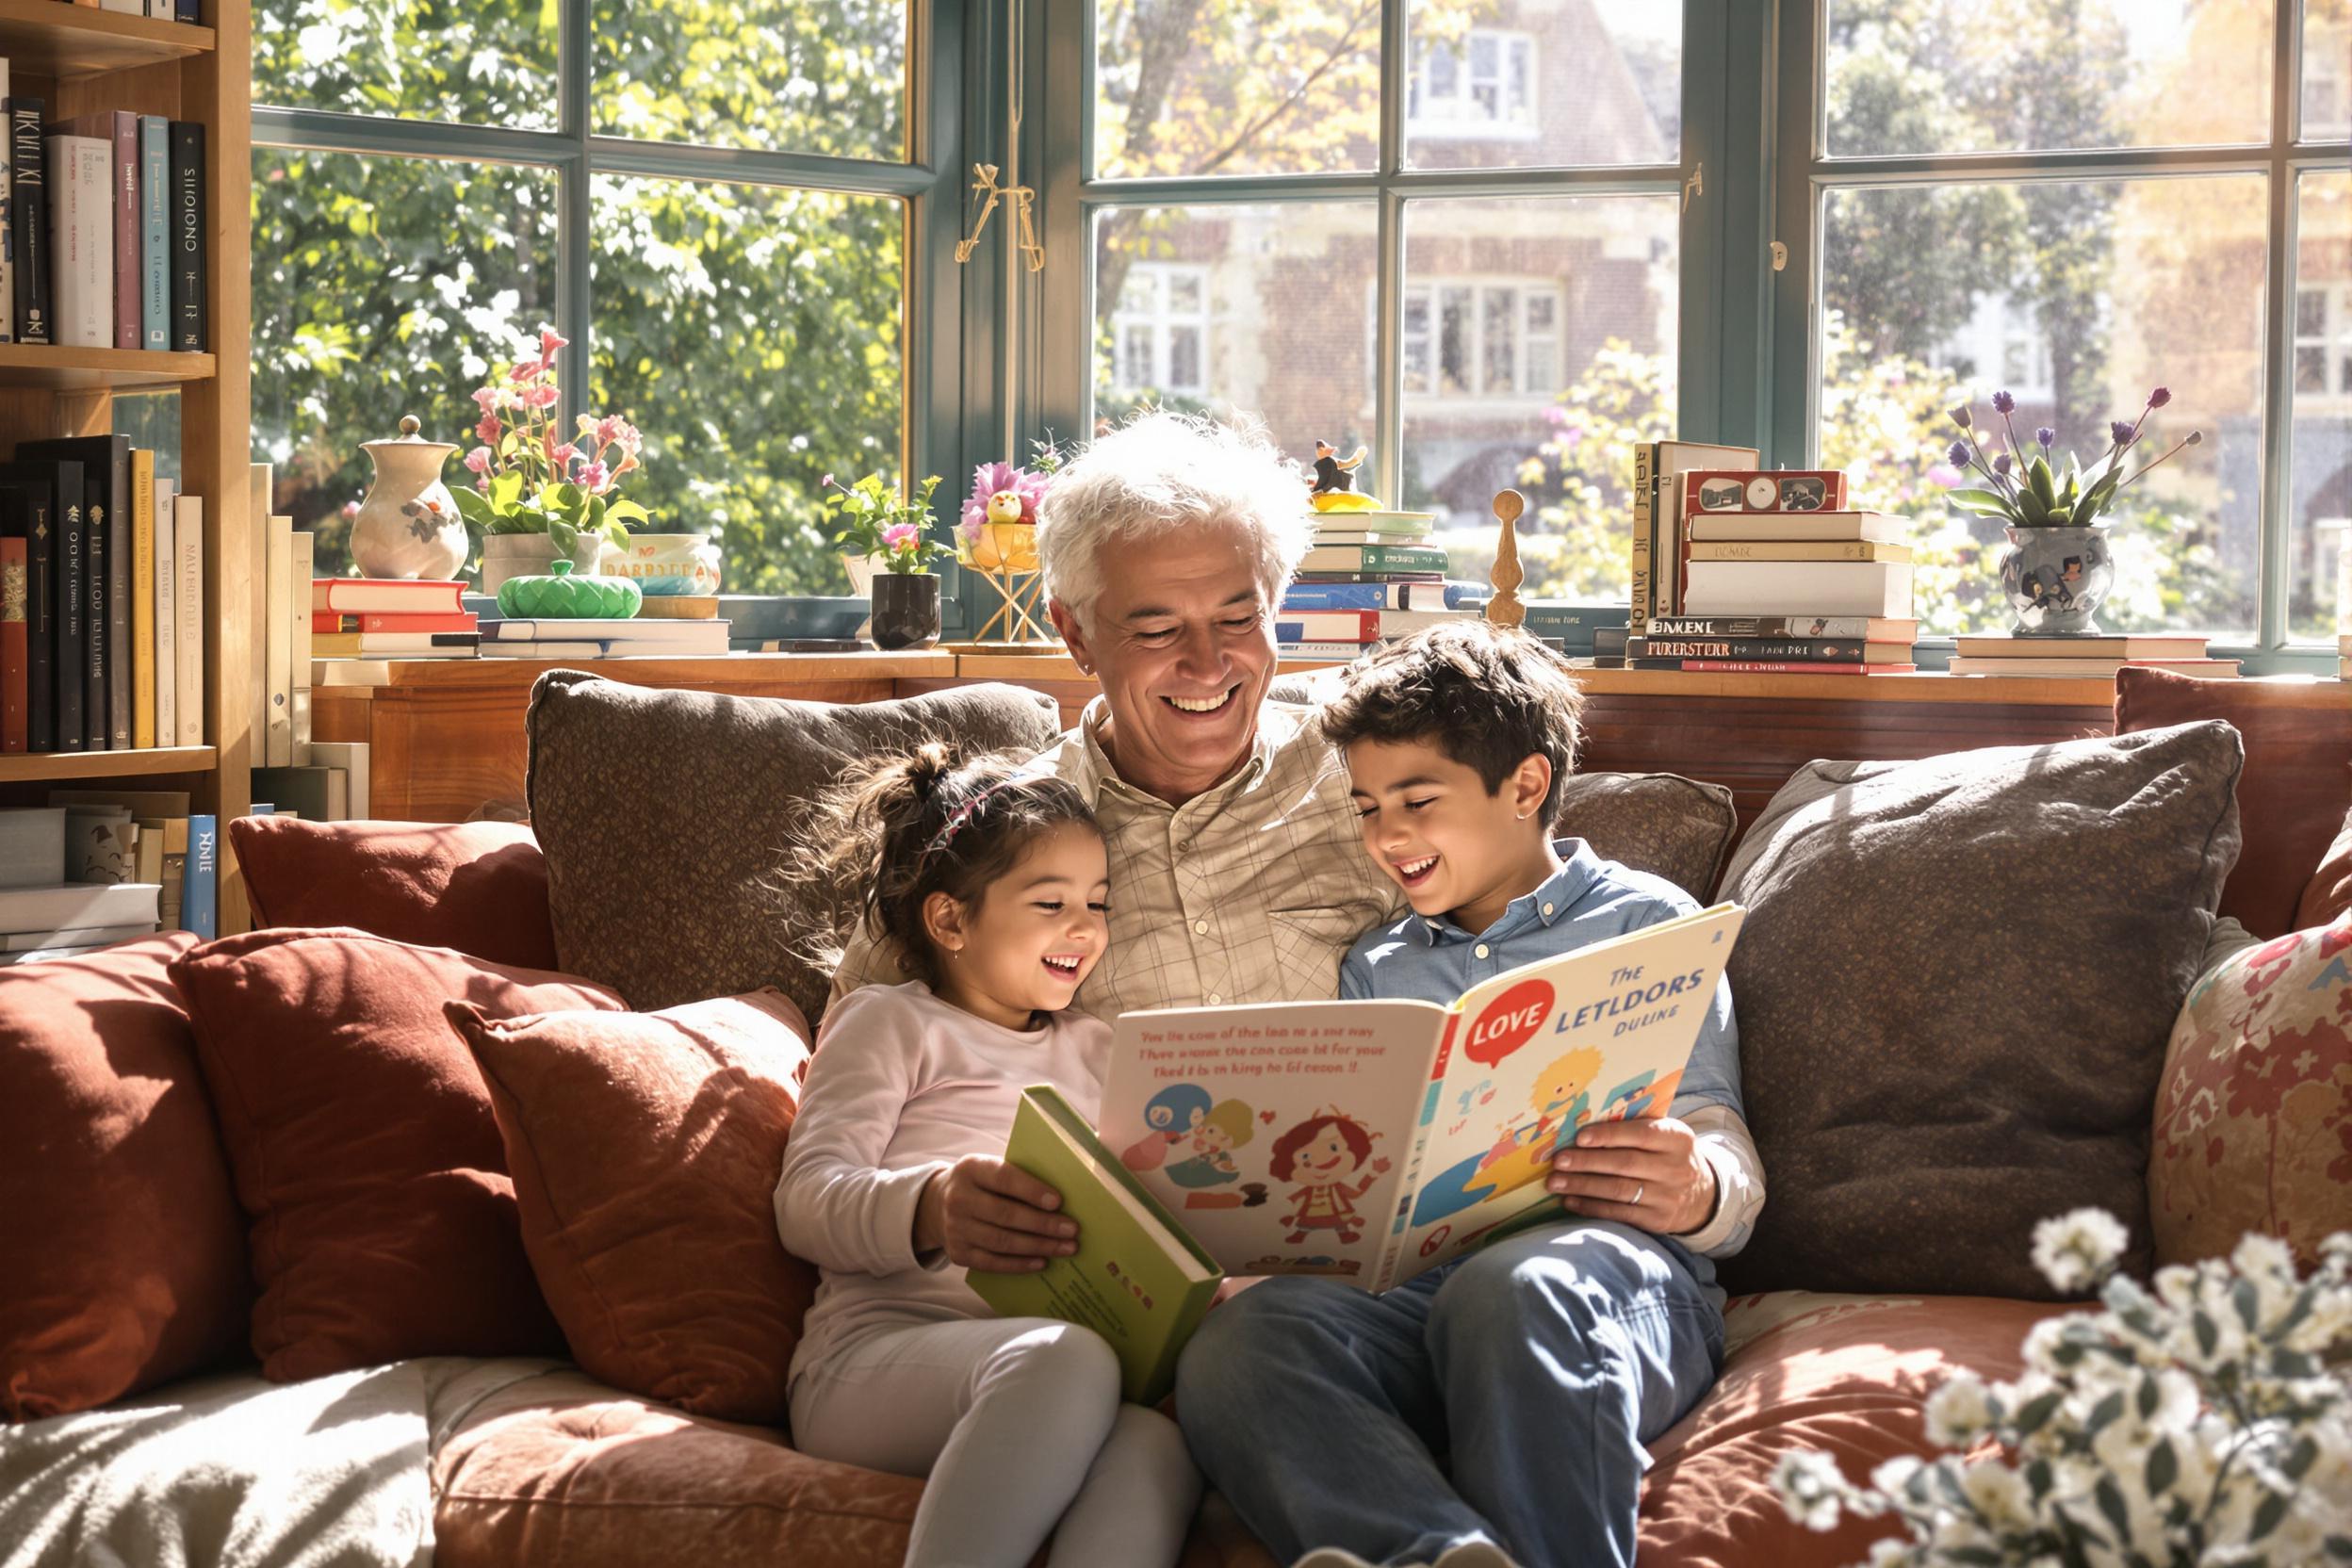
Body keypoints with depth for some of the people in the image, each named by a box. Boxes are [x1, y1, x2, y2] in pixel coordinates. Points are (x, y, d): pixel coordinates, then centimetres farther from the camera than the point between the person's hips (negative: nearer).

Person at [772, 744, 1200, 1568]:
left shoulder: (1093, 1052, 34)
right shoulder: (890, 1024, 16)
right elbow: (806, 1199, 0)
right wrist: (928, 1212, -24)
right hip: (879, 1351, -4)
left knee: (1158, 1445, -37)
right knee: (1068, 1361, -41)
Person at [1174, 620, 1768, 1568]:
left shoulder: (1646, 924, 16)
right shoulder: (1376, 969, 32)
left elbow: (1725, 1164, 7)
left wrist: (1700, 1193, -19)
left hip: (1607, 1260, -3)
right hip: (1407, 1288, 4)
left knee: (1510, 1288, -43)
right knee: (1238, 1339, -34)